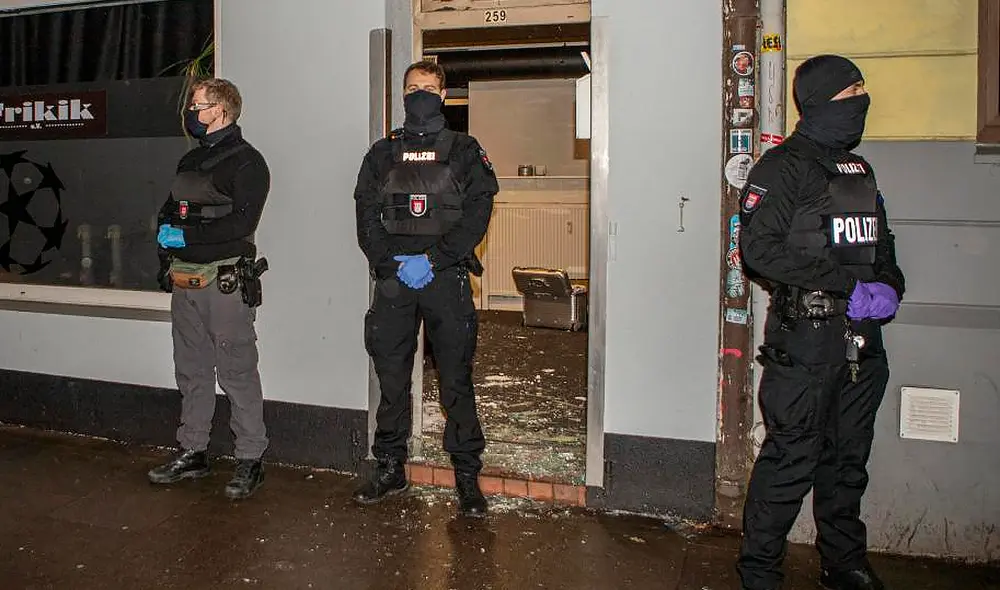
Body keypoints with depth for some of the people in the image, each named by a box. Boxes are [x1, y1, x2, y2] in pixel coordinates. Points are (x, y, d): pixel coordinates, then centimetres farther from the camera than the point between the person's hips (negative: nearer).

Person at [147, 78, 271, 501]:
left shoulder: (246, 161, -7)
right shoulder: (190, 161, 19)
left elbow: (242, 222, -18)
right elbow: (168, 211, 24)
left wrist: (187, 233, -16)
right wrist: (166, 231, 4)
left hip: (226, 281, -8)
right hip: (185, 279, 8)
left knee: (237, 373, -3)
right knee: (191, 371, 14)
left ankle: (250, 461, 6)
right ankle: (192, 453, 26)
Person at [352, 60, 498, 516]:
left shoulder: (465, 151, 7)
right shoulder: (383, 154, 14)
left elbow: (477, 214, -4)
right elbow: (367, 218, 6)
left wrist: (431, 260, -13)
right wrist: (394, 263, -9)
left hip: (447, 278, -2)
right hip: (393, 279, 3)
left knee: (456, 380, 0)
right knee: (391, 378, 7)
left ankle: (467, 474, 10)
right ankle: (390, 469, 20)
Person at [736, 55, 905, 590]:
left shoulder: (858, 169, 19)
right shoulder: (783, 166, -5)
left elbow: (880, 243, 24)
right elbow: (759, 250, -16)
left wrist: (889, 286, 2)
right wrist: (847, 285, -17)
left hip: (862, 340, 8)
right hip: (805, 339, -7)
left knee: (848, 457, 16)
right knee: (792, 458, -3)